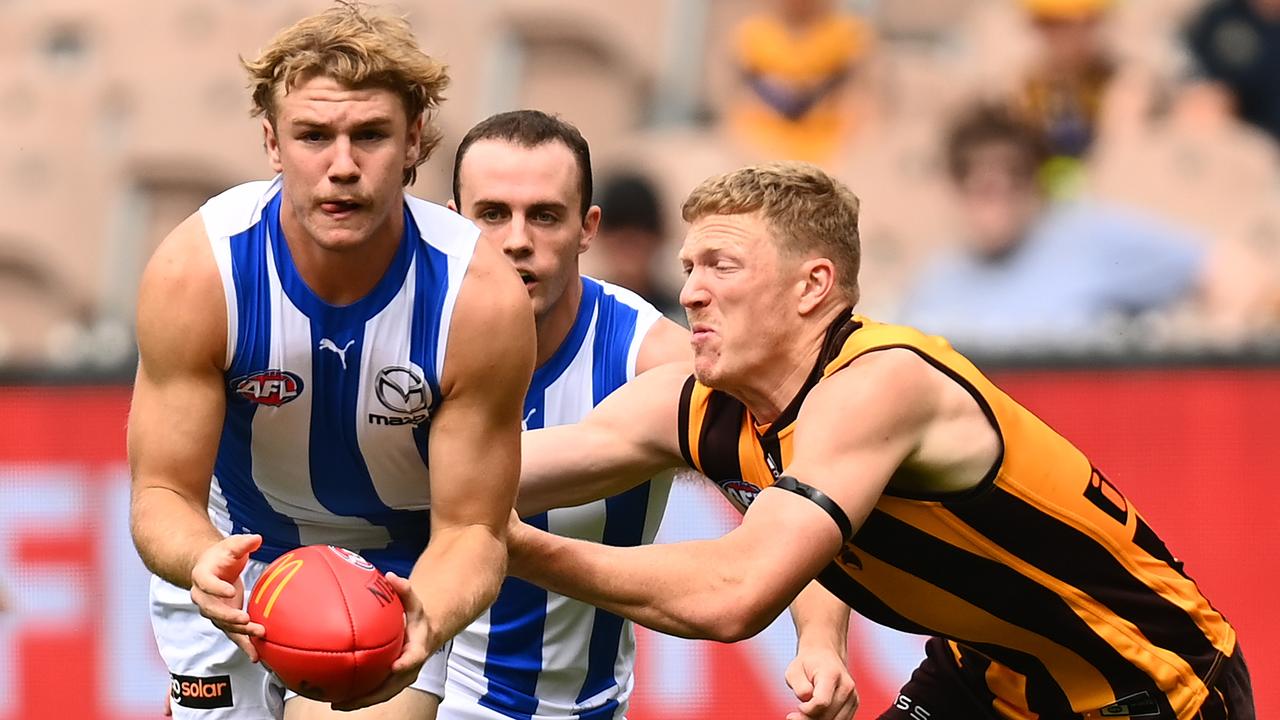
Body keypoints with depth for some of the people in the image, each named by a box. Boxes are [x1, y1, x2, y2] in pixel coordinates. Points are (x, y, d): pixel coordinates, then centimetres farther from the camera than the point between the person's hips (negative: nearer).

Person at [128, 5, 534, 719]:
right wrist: (200, 563, -45)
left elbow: (469, 529, -21)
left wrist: (422, 626, -43)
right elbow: (163, 492, -21)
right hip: (226, 557, 1)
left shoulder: (484, 297, -27)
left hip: (398, 574, -1)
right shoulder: (195, 271, -25)